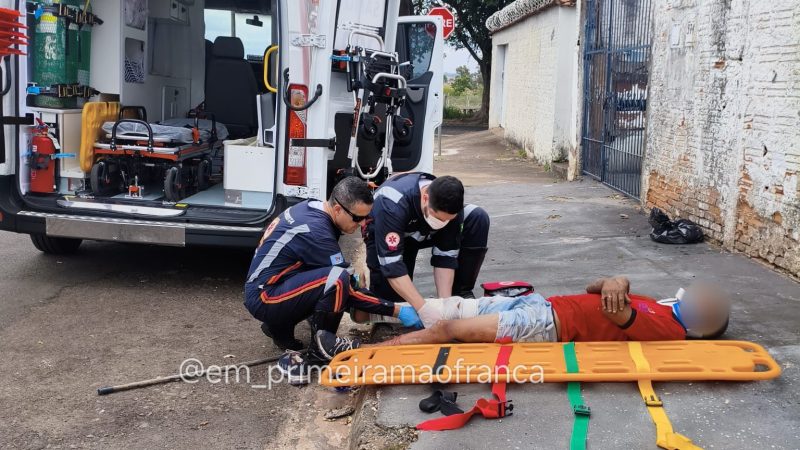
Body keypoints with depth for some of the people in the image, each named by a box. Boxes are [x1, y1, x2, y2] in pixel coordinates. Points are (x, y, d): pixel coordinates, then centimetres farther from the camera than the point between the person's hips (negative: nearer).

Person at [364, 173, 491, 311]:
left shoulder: (450, 203, -30)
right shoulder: (392, 204, -43)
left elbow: (446, 255, -24)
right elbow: (391, 264, -45)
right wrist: (424, 309, -50)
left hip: (426, 232, 3)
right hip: (386, 235, -3)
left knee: (478, 218, -23)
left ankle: (460, 293, -11)